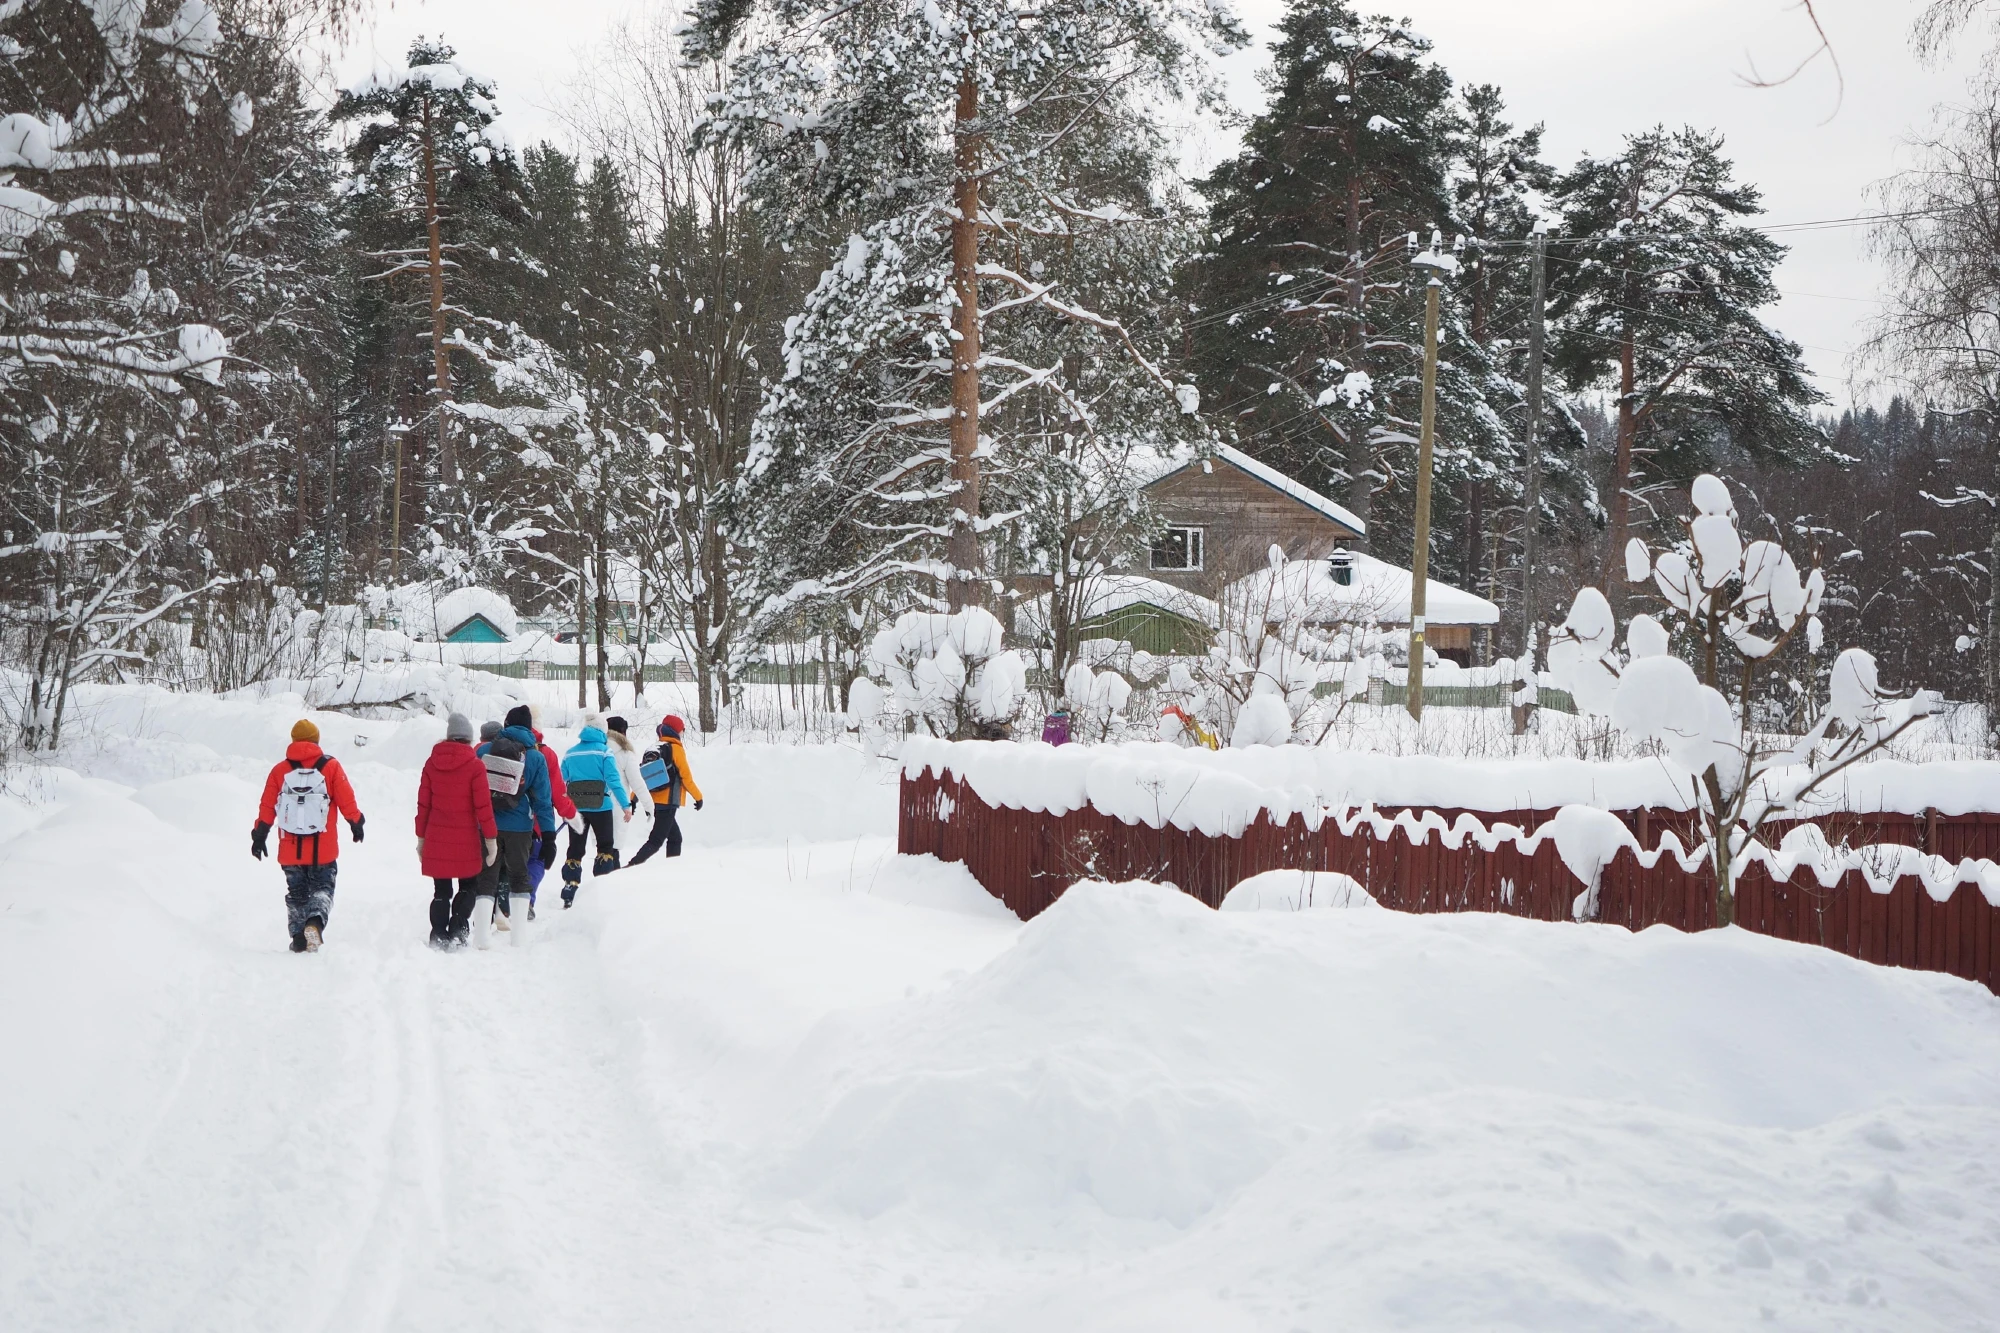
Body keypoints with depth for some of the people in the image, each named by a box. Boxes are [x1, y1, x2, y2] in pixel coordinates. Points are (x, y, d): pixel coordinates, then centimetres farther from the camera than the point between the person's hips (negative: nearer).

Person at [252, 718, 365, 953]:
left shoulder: (280, 770, 2)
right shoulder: (330, 767, -3)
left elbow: (267, 806, 4)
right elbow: (346, 800, 0)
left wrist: (259, 836, 14)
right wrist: (356, 823, 17)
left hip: (290, 849, 2)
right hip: (323, 848, -2)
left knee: (296, 893, 16)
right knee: (322, 889, 8)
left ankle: (298, 938, 10)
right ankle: (315, 922, -20)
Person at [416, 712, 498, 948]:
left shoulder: (432, 762, 3)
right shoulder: (475, 765, -8)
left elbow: (423, 803, 6)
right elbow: (483, 805, -9)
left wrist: (421, 837, 14)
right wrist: (491, 838, -3)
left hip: (436, 838, 3)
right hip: (465, 839, -3)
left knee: (441, 891, 11)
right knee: (468, 886, 13)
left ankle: (439, 936, 6)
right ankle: (458, 929, -4)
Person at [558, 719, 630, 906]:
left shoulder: (570, 754, 9)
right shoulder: (604, 751, -6)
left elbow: (563, 783, 12)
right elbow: (613, 780, -12)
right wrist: (625, 805, -10)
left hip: (575, 807, 4)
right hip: (600, 806, -4)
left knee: (575, 850, 10)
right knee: (606, 847, 10)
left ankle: (568, 896, 5)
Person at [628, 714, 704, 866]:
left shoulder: (652, 750, 13)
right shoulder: (675, 749, -7)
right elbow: (685, 776, -7)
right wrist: (698, 796, 3)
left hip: (655, 802, 8)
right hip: (668, 803, -8)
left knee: (675, 838, 17)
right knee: (655, 841, -11)